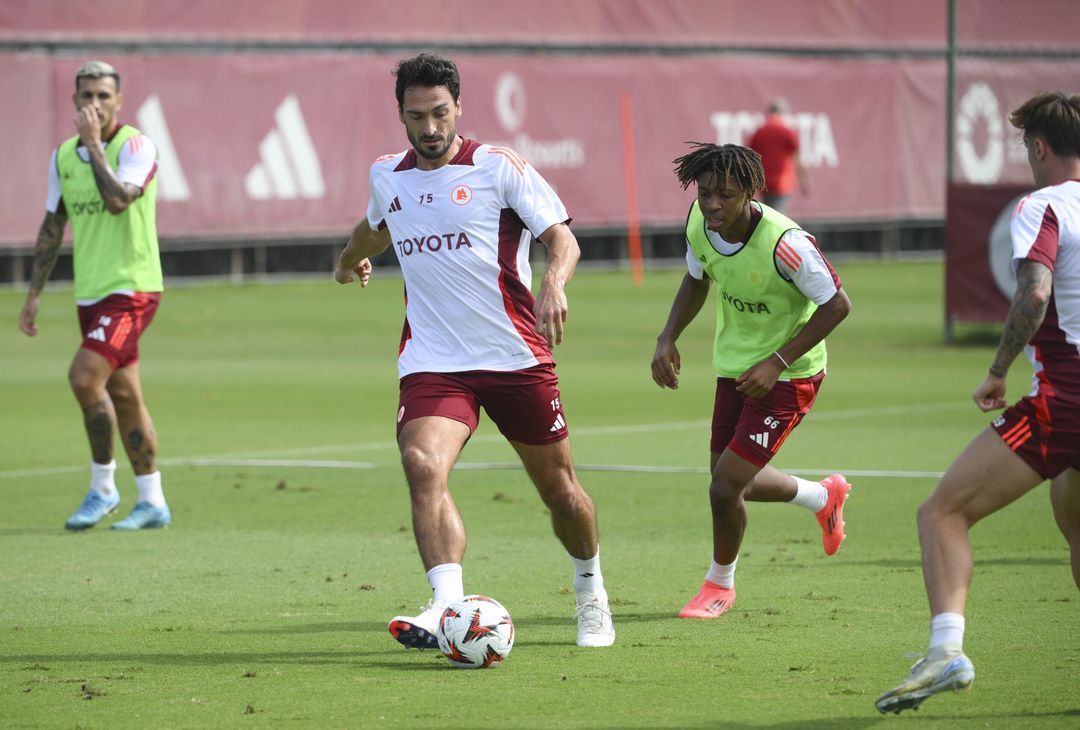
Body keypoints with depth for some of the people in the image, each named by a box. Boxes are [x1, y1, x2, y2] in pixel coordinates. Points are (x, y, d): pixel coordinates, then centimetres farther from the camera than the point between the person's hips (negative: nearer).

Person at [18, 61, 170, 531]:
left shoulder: (136, 146, -10)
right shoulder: (63, 156, 10)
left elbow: (118, 200, -28)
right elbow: (52, 227, 17)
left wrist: (94, 144, -23)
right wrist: (34, 294, 15)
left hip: (131, 288, -7)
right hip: (91, 293, 7)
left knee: (84, 376, -19)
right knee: (122, 395, 9)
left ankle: (102, 487, -5)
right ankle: (152, 503, 15)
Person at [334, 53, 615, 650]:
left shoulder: (499, 167, -6)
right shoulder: (386, 176, 8)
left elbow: (562, 237, -11)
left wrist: (555, 283, -33)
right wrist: (350, 258, 54)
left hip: (517, 357, -2)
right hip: (432, 364, 2)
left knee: (559, 489, 9)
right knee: (423, 467, -26)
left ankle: (591, 593, 36)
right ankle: (447, 607, -36)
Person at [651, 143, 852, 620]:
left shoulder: (783, 242, -31)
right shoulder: (699, 223, -11)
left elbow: (837, 305, -21)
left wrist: (776, 362, -23)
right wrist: (667, 339, -2)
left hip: (786, 375, -7)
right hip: (734, 365, 7)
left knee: (725, 487, -11)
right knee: (731, 482, 17)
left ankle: (719, 583, 17)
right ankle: (824, 497, 46)